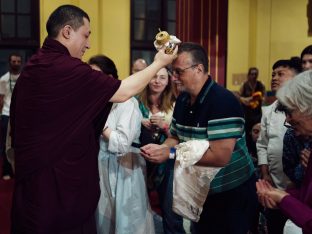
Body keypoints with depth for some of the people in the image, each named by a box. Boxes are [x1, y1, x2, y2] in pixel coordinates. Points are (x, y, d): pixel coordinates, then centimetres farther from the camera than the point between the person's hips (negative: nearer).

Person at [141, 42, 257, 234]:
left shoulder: (223, 102, -26)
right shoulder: (183, 99, 2)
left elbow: (220, 156, -32)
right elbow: (176, 138, 10)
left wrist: (171, 153, -26)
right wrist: (160, 148, -13)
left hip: (232, 193, -7)